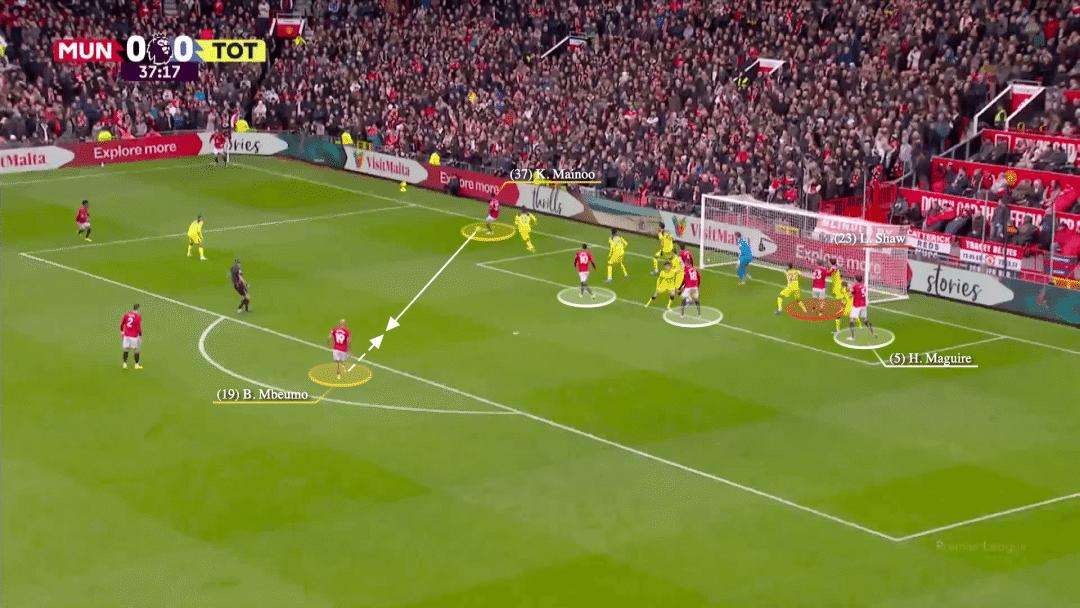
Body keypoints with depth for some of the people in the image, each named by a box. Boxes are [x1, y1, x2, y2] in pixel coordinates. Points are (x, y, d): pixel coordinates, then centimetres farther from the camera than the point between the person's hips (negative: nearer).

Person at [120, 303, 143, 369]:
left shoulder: (126, 314, 3)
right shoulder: (138, 316, -11)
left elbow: (121, 324, 8)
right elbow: (139, 327, -13)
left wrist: (122, 331, 23)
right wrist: (140, 336, -3)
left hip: (126, 335, 4)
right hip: (134, 336, -4)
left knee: (126, 349, 12)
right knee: (136, 350, 8)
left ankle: (125, 364, 14)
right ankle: (136, 365, 15)